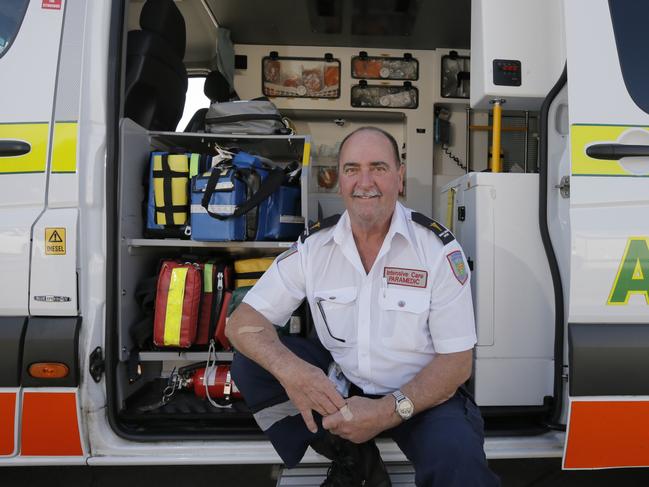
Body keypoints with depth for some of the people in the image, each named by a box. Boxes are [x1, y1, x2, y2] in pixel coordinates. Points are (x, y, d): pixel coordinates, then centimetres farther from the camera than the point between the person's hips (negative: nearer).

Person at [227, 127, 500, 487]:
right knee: (250, 364, -14)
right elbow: (242, 321, -8)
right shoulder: (313, 245, -6)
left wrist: (388, 412, -26)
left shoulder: (438, 248, -13)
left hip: (419, 393, -4)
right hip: (339, 384, 5)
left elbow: (457, 361, -12)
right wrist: (287, 368, -30)